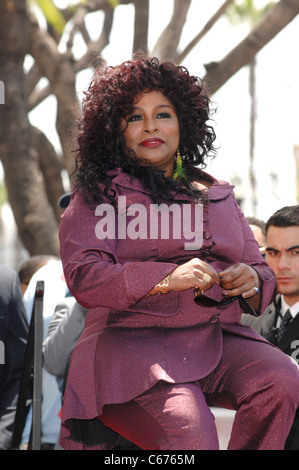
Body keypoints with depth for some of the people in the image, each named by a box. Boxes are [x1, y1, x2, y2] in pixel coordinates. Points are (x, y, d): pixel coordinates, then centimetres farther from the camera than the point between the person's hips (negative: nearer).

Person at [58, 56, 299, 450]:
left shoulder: (216, 194, 21)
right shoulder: (99, 194, 5)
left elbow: (261, 272, 21)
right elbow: (83, 276, -9)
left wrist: (252, 280, -6)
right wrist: (166, 278, -24)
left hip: (217, 338, 5)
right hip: (132, 341, -5)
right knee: (192, 437, -31)